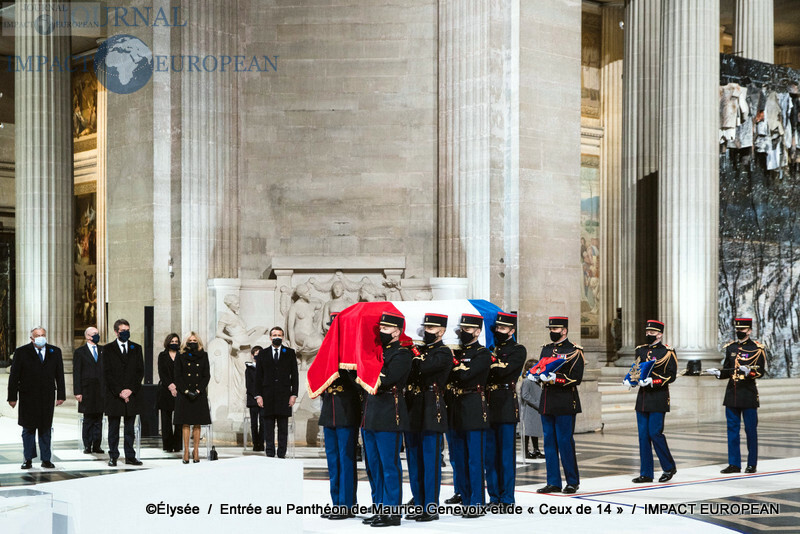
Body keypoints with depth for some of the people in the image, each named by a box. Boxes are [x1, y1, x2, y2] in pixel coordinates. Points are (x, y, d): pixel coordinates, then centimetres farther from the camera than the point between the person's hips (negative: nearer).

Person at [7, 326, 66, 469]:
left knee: (45, 429, 6)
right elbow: (14, 376, -1)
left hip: (47, 398, 2)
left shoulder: (55, 352, 8)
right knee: (28, 429, 3)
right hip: (28, 398, -2)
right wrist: (12, 397, -6)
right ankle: (28, 459, 12)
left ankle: (46, 459, 11)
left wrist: (61, 395, 3)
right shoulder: (21, 352, 0)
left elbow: (60, 375, 8)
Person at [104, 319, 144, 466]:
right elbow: (107, 373, -4)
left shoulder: (136, 348, 11)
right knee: (113, 428, 3)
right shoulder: (108, 349, 2)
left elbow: (140, 371, 6)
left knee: (130, 429, 6)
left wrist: (130, 390, -7)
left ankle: (130, 457, 11)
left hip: (131, 395, 2)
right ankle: (113, 456, 9)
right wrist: (119, 392, -11)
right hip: (113, 396, -2)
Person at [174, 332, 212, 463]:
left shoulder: (203, 356, 8)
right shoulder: (180, 357, 5)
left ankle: (196, 452, 6)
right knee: (185, 423, -2)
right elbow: (178, 377, 1)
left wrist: (198, 390, -7)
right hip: (184, 394, -1)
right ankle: (186, 452, 0)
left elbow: (207, 375, 5)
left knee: (197, 424, 2)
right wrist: (186, 391, -11)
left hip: (199, 394, 1)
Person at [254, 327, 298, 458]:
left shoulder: (290, 353, 8)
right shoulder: (263, 354, 10)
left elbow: (294, 375, 6)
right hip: (267, 396, 1)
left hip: (284, 396, -1)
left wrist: (294, 394, -2)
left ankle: (281, 454, 4)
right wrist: (258, 395, -1)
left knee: (283, 427, 1)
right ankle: (270, 455, 5)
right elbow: (258, 376, 8)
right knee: (268, 427, 1)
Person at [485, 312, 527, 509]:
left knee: (506, 454, -2)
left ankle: (507, 498, 3)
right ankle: (494, 496, 15)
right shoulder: (490, 349, 17)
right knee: (490, 454, 8)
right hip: (488, 407, 5)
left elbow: (504, 370, -17)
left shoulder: (518, 350, -1)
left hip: (506, 408, -5)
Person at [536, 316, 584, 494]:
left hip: (565, 404, -6)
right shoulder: (546, 349, 15)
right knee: (549, 442, 6)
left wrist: (556, 378, -19)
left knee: (565, 441, -4)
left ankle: (573, 481, 8)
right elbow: (539, 369, 18)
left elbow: (576, 379, -9)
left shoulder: (574, 351, -4)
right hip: (547, 403, 6)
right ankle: (553, 483, 12)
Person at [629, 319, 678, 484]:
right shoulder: (640, 350, 13)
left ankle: (669, 467, 12)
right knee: (643, 435, 5)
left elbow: (671, 375, -10)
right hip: (642, 398, 6)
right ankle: (646, 474, 10)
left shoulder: (667, 352, -4)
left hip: (658, 399, -6)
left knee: (655, 433, -8)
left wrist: (652, 382, -21)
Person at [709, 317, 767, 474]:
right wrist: (719, 373, -3)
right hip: (732, 395, 4)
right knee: (732, 429, 4)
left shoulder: (757, 348, -3)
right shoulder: (730, 347, 12)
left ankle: (752, 464, 12)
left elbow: (761, 371, -8)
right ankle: (734, 464, 9)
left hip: (748, 395, -4)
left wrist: (749, 372, -26)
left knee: (751, 430, 2)